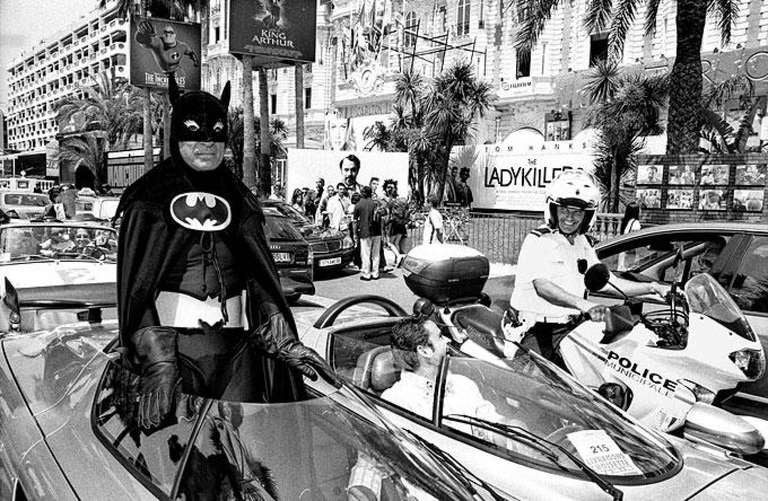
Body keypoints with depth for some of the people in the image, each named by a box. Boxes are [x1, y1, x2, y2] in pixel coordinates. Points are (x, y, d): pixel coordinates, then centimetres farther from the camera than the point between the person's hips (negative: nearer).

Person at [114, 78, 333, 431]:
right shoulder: (149, 199, 0)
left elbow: (260, 280, 9)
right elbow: (136, 286, -7)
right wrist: (156, 362, -18)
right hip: (172, 345, -3)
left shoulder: (239, 200, 12)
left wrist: (284, 341, -1)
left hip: (236, 350, 4)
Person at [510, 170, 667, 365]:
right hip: (537, 331, -7)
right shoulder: (538, 241, -9)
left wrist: (652, 287, 13)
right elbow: (542, 286, -23)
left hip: (571, 327, 7)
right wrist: (584, 305, -37)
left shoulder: (583, 244, 16)